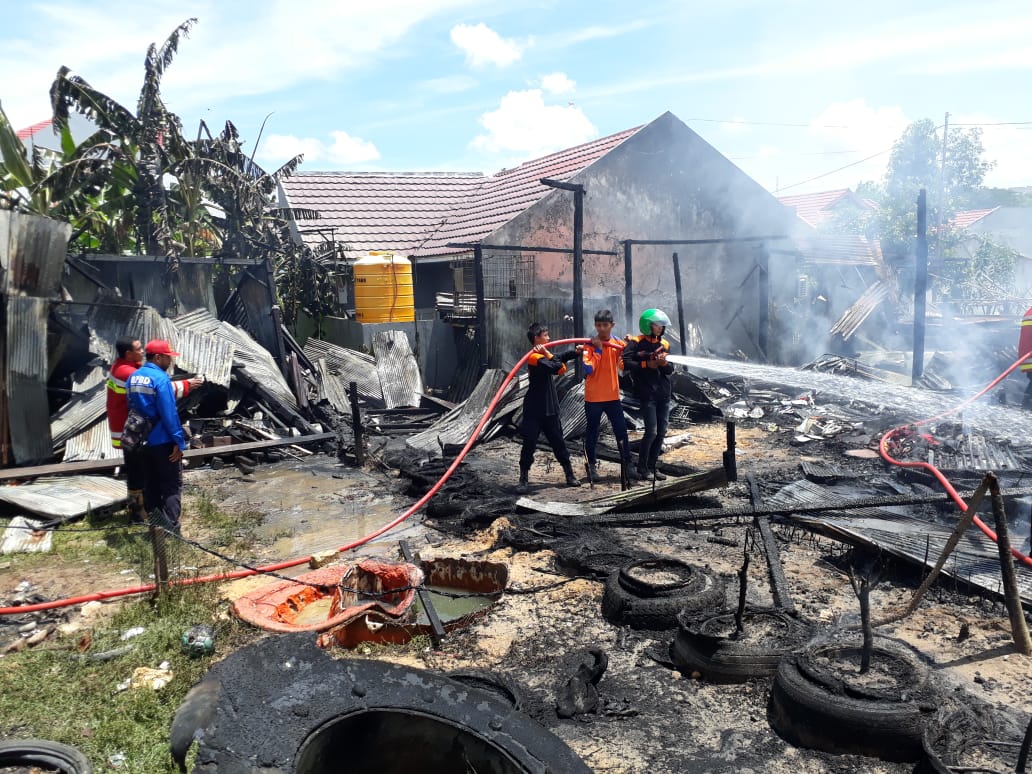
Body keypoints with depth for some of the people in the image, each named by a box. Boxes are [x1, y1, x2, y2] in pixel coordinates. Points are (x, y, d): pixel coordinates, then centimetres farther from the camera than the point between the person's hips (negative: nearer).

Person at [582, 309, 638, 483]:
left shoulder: (618, 344, 3)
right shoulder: (590, 344, -8)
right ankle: (592, 466, 18)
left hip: (613, 396, 3)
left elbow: (624, 366, -1)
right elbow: (588, 369, -19)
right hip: (593, 397, -3)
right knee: (592, 432, 7)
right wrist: (597, 350, -20)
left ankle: (627, 465, 15)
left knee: (621, 431, 6)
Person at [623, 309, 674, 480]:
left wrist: (664, 364, -13)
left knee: (661, 432, 7)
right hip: (647, 394, -6)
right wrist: (646, 364, -19)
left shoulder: (665, 344, 12)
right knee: (651, 431, -9)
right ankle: (642, 467, 6)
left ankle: (652, 466, 19)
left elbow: (670, 370, 9)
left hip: (664, 394, 6)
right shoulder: (636, 343, -6)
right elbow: (625, 362, -17)